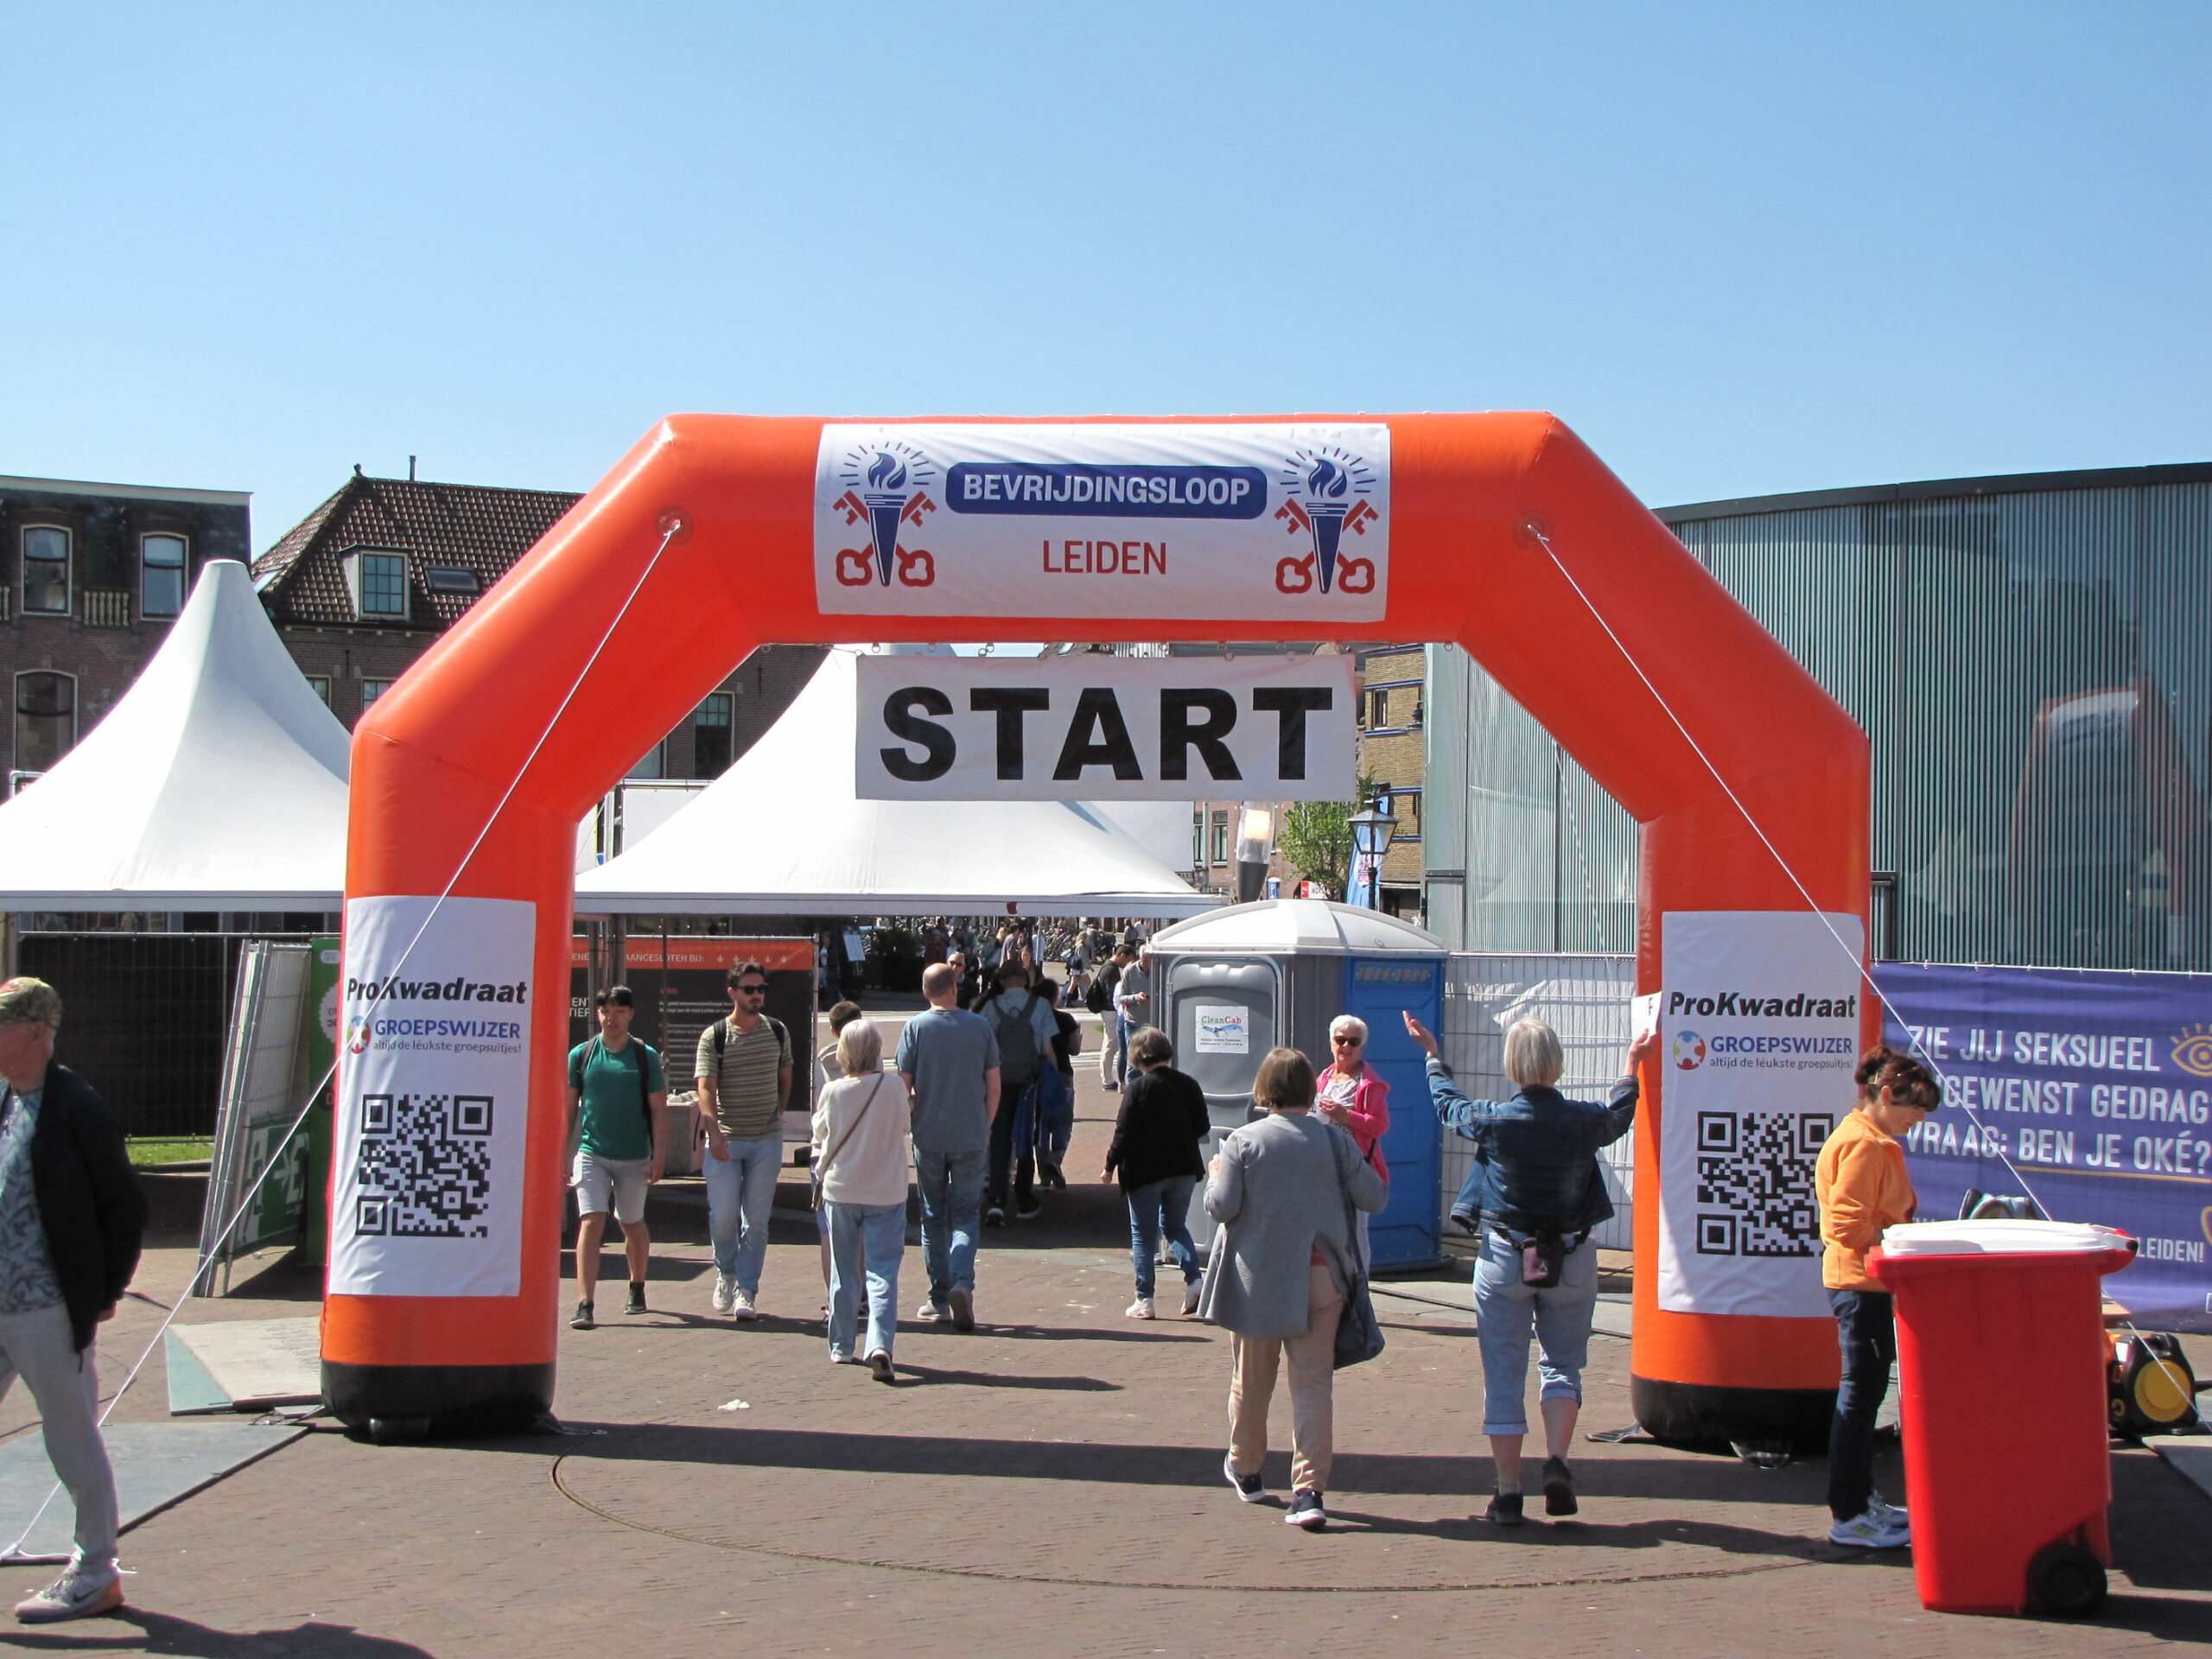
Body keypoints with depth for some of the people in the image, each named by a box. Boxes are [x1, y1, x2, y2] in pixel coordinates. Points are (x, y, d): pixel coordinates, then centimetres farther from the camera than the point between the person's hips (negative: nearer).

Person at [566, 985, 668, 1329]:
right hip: (591, 1154, 0)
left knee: (632, 1225, 14)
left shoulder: (646, 1056, 0)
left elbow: (659, 1110, 0)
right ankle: (584, 1304, -17)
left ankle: (637, 1289, 37)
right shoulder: (581, 1055, 2)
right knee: (591, 1223, -13)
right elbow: (569, 1108, 8)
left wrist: (659, 1157, -7)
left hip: (634, 1157, 0)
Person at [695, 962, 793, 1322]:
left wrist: (776, 1116, 12)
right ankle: (726, 1272, 23)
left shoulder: (777, 1032, 7)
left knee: (756, 1219, 1)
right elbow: (706, 1088, -12)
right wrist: (715, 1130, -26)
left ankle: (746, 1291, 6)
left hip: (767, 1140, 2)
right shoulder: (714, 1036, -3)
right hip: (725, 1140, -2)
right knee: (723, 1215, -4)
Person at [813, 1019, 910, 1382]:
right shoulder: (894, 1088, -9)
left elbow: (819, 1135, 6)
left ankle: (841, 1347, 22)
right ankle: (880, 1344, -18)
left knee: (843, 1273, 13)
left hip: (840, 1191, 1)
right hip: (887, 1193, -1)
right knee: (883, 1272, -1)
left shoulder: (833, 1092, -8)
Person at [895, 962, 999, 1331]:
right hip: (971, 1138, 0)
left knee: (933, 1217, 10)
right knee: (966, 1214, 6)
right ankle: (962, 1281, -17)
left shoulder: (915, 1028, -5)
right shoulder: (980, 1027, -1)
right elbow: (994, 1086, 2)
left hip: (928, 1137, 0)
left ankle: (939, 1298, 12)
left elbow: (903, 1084, -5)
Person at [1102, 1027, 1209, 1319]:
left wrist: (1111, 1165, -2)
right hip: (1183, 1170, 5)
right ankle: (1193, 1279, 2)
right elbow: (1202, 1128, 5)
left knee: (1143, 1234, 5)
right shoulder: (1188, 1085, 0)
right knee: (1175, 1226, 21)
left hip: (1145, 1172, -4)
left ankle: (1144, 1300, 7)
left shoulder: (1138, 1087, -14)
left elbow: (1124, 1132, -14)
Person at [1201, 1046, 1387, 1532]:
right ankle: (1310, 1488, -10)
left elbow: (1222, 1207, -10)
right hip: (1320, 1277, 0)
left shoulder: (1243, 1142, -8)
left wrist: (1215, 1175, 9)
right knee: (1314, 1383, 0)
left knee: (1251, 1379, 16)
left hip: (1258, 1280, 0)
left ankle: (1246, 1469, 34)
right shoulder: (1334, 1139, -3)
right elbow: (1375, 1197, 1)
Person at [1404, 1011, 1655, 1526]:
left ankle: (1508, 1491, 6)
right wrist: (1633, 1065, 33)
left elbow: (1448, 1103, 12)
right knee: (1563, 1363, 13)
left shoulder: (1492, 1120, -10)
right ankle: (1557, 1462, -8)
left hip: (1504, 1258, -1)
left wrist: (1432, 1055, 29)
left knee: (1503, 1373, 5)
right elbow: (1620, 1115, 16)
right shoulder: (1585, 1120, -8)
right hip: (1571, 1259, 1)